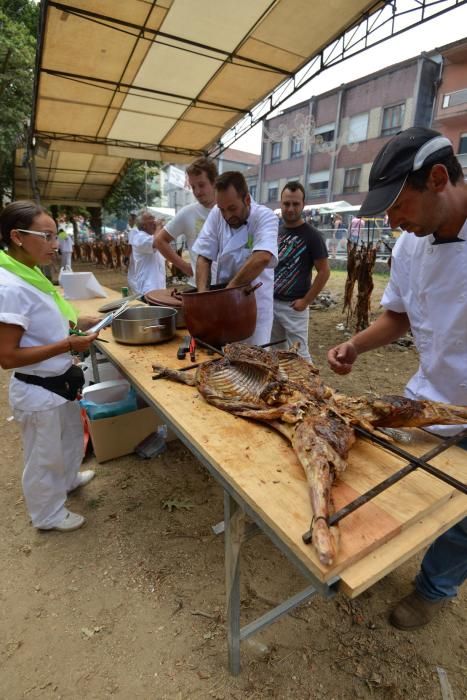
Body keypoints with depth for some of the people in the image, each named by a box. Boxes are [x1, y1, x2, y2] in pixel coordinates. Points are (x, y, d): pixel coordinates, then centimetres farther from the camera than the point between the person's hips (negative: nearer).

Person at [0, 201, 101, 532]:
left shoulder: (30, 275, 2)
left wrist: (75, 323, 3)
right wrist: (68, 345, -26)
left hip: (59, 382, 9)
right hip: (38, 391, -9)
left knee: (71, 439, 30)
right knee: (44, 456, 16)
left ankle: (67, 479, 58)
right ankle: (48, 514, 41)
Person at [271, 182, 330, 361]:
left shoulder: (311, 235, -8)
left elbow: (324, 272, -9)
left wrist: (306, 301, -13)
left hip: (293, 306, -6)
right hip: (270, 302, 6)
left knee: (299, 354, 0)